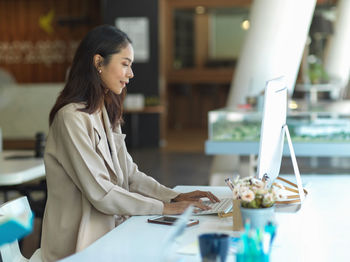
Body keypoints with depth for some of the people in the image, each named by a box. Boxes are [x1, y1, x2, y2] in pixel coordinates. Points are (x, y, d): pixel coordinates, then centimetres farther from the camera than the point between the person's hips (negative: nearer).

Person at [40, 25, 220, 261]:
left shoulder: (107, 114, 13)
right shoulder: (71, 118, -16)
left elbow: (130, 175, 13)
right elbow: (101, 193, -19)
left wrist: (176, 197, 0)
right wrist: (164, 208, -15)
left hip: (111, 231, 8)